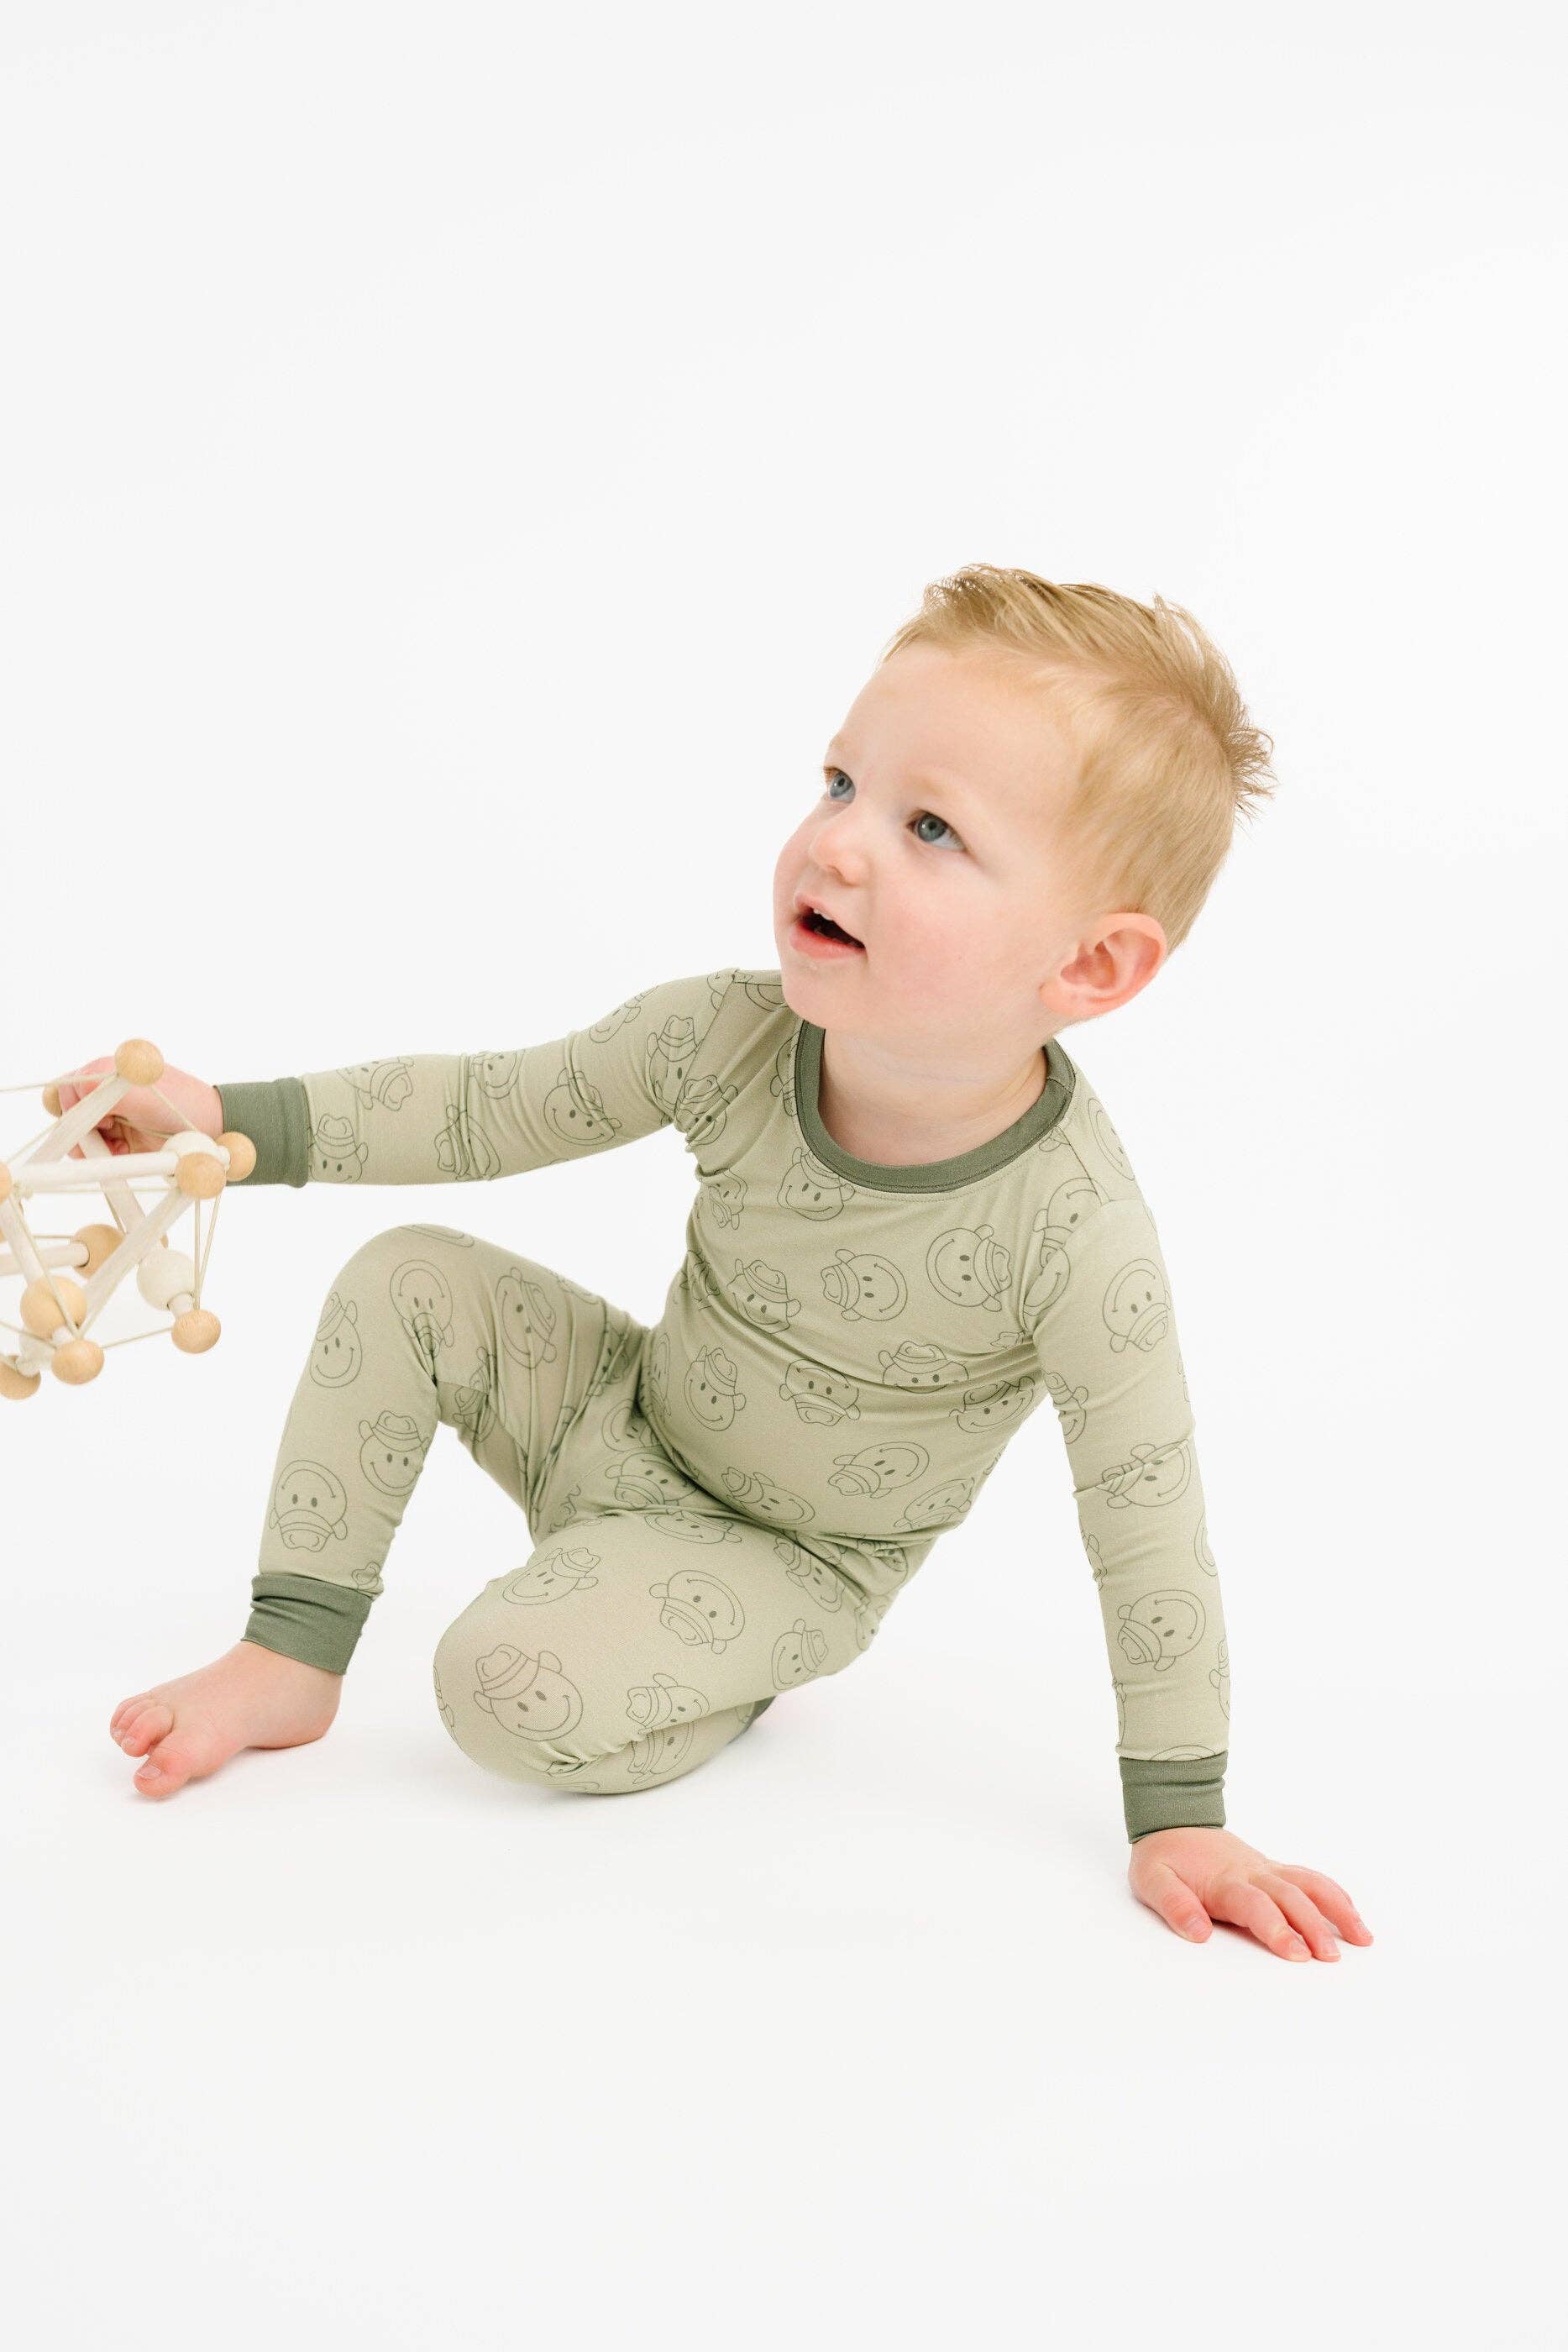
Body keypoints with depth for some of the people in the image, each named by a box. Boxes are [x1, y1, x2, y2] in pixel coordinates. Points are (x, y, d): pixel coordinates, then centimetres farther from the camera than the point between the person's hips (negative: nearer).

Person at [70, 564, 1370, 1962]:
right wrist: (230, 1118, -16)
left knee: (509, 1691, -25)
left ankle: (742, 1678, 6)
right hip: (635, 1421, 5)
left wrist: (1181, 1820, -20)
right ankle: (292, 1662, 0)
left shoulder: (1080, 1235, -33)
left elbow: (1146, 1526, -24)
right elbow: (487, 1112, -7)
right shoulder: (728, 1039, -21)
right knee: (410, 1283, -11)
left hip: (793, 1555, -5)